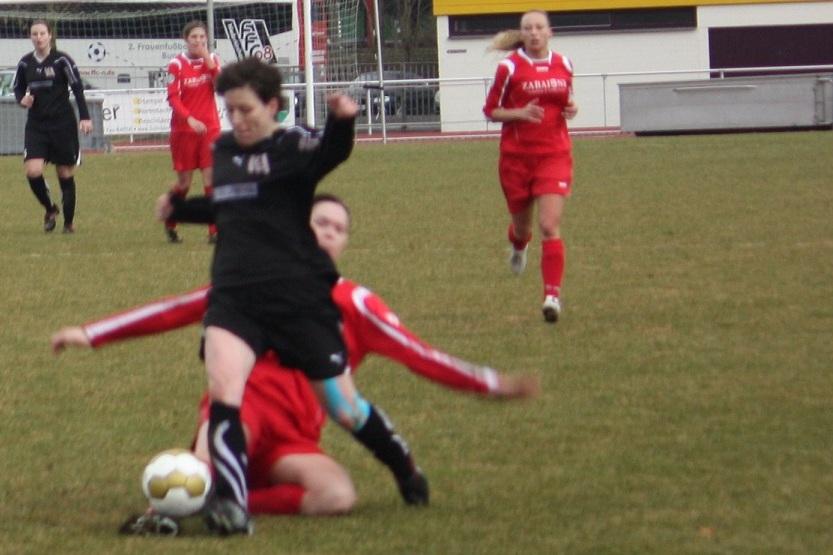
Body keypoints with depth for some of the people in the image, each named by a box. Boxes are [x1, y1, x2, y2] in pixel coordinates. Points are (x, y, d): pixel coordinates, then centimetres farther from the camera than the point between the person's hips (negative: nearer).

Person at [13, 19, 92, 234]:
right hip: (36, 125, 3)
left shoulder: (61, 60, -7)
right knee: (33, 171, -14)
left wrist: (85, 117, -13)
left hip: (62, 123, -3)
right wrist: (22, 99, -7)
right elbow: (18, 88, 16)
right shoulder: (25, 63, 3)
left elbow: (77, 87, -6)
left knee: (65, 174, 4)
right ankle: (50, 209, 11)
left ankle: (69, 222, 18)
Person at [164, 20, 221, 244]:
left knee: (211, 178, -8)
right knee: (184, 181, 6)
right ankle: (170, 224, 29)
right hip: (184, 130, -2)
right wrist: (190, 119, -22)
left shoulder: (212, 59, 4)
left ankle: (215, 231, -5)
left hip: (209, 127, 2)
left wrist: (210, 64, -15)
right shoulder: (177, 64, -6)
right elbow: (173, 97, -10)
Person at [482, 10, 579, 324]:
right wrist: (520, 113, -18)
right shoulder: (509, 67, -6)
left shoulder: (563, 65, 5)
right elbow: (491, 110, -1)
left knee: (550, 225, -12)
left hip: (555, 154, 1)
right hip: (517, 156, -1)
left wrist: (571, 109, -3)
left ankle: (552, 295, -14)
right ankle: (518, 245, 53)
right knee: (522, 223, 14)